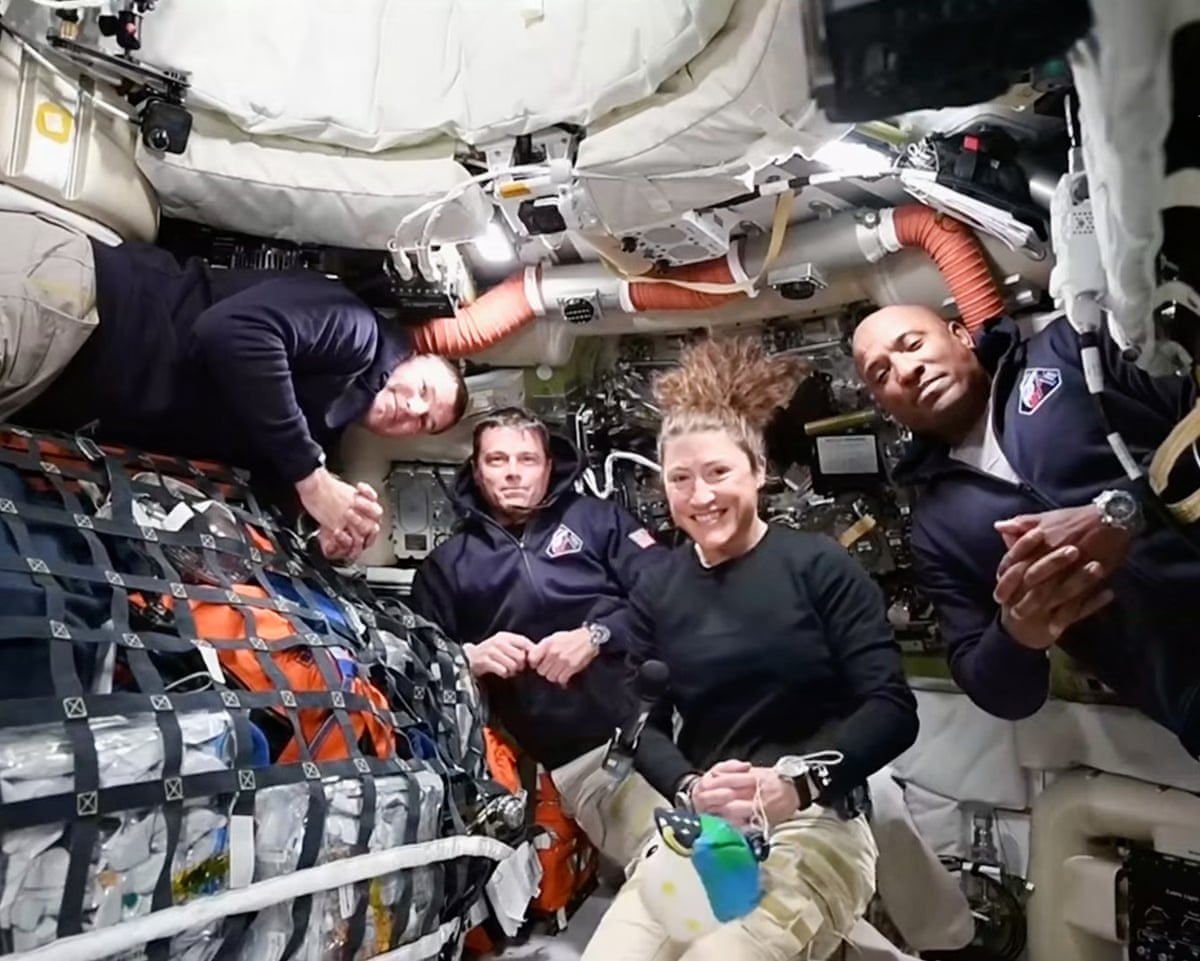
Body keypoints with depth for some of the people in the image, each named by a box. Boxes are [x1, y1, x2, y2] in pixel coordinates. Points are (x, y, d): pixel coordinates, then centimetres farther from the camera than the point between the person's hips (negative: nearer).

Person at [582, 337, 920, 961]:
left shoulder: (818, 565, -4)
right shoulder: (656, 592, 8)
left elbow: (892, 708, -8)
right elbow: (643, 723, 4)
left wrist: (798, 782, -22)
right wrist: (689, 789, -16)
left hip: (816, 825, -3)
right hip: (695, 829, 4)